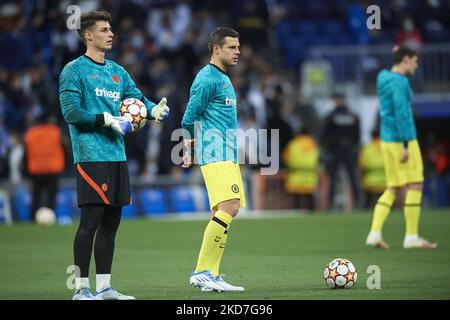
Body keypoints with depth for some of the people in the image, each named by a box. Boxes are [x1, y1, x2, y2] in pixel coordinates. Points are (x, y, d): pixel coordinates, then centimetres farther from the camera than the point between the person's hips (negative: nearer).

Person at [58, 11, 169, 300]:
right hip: (91, 155, -7)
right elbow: (71, 112, -11)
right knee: (90, 221, -9)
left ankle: (103, 287, 14)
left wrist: (155, 110, -5)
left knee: (111, 222, 8)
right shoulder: (74, 70, -3)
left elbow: (137, 99, 17)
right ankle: (81, 288, -4)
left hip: (117, 156, 8)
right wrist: (107, 120, -16)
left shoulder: (118, 72, 19)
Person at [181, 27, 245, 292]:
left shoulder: (224, 79, 21)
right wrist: (190, 148, -8)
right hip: (216, 155, -10)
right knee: (229, 208, -19)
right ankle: (203, 272, -17)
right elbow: (190, 118, -12)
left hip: (229, 155, 10)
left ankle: (210, 275, 8)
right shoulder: (207, 78, -10)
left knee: (227, 211, 6)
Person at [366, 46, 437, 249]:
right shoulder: (399, 82, -14)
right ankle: (411, 237, -1)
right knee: (415, 185, -2)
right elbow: (401, 113, -20)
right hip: (403, 139, -9)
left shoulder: (385, 79, 11)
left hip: (387, 140, 9)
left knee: (392, 189, 11)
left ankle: (375, 234, 1)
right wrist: (406, 145, -22)